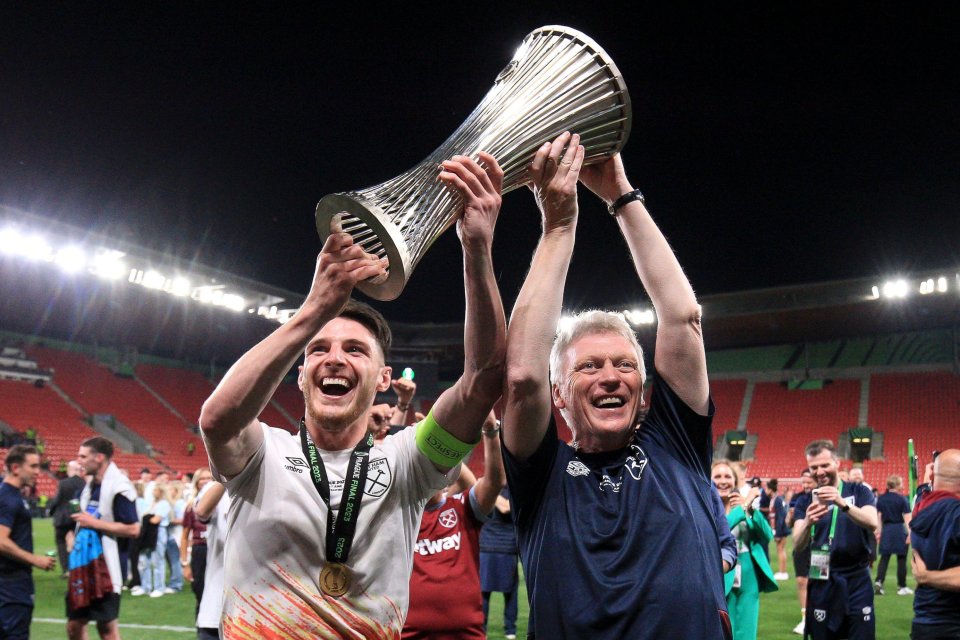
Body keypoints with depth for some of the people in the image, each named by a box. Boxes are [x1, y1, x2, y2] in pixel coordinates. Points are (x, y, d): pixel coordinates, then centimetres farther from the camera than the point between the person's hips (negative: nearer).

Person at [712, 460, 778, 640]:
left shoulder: (748, 503, 7)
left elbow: (767, 536, 0)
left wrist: (752, 510, -13)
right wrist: (743, 507, -26)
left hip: (749, 579, 4)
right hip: (722, 580, -4)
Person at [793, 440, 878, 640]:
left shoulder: (859, 492, 0)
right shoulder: (805, 502, 3)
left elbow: (872, 523, -18)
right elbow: (798, 544, -10)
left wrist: (843, 504, -35)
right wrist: (808, 523, -32)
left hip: (857, 582, -1)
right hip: (821, 585, 1)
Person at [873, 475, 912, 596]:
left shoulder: (881, 499, 4)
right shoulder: (902, 499, -8)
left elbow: (878, 516, 6)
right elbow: (907, 518, -10)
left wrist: (878, 531, 12)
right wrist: (909, 533, -10)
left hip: (886, 529, 3)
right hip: (899, 529, -3)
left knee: (884, 557, 7)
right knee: (901, 558, 7)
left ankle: (878, 582, -8)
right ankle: (902, 587, 12)